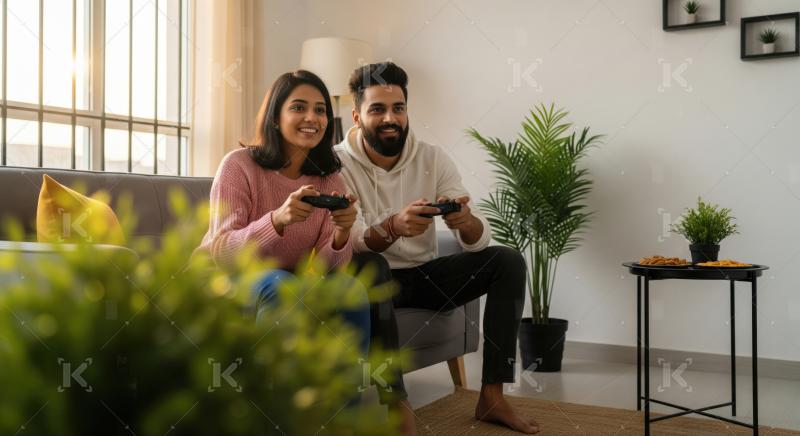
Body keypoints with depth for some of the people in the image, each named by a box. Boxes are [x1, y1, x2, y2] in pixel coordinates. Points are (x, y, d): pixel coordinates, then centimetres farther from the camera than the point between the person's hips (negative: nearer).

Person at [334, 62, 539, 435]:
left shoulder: (432, 158, -5)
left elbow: (479, 239, -11)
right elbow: (347, 242, -26)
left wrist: (466, 222, -36)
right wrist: (392, 227, -47)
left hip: (424, 275, 4)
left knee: (507, 261, -13)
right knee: (368, 267, -37)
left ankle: (492, 396, -13)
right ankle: (398, 404, -32)